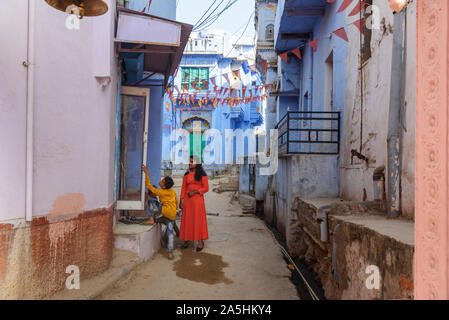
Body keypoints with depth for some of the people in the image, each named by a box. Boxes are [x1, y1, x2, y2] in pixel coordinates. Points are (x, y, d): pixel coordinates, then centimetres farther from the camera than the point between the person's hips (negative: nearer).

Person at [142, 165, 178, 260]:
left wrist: (146, 173, -10)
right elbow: (176, 200, 22)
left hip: (166, 210, -8)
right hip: (173, 214, 8)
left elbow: (149, 186, -8)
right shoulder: (172, 191, 9)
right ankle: (170, 253, 5)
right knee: (170, 232, 10)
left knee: (150, 200, 0)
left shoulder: (161, 192, -11)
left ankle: (151, 219, 0)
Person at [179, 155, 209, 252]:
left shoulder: (202, 175, -1)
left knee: (198, 219, -1)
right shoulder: (186, 175, 10)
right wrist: (181, 200, 2)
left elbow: (206, 188, -4)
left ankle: (200, 241, 6)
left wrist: (194, 192, -13)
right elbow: (183, 188, 8)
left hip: (198, 199, -4)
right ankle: (187, 240, 15)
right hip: (187, 199, 4)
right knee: (187, 219, 5)